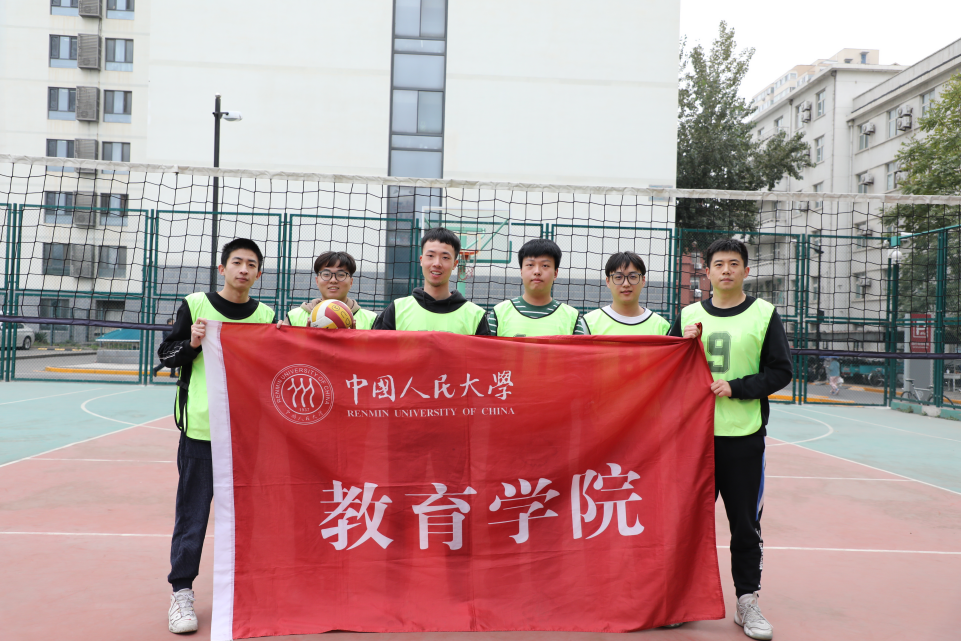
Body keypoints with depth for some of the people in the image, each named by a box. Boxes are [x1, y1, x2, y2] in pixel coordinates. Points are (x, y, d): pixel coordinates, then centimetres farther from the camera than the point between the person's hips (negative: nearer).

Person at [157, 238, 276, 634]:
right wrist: (192, 343, -14)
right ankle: (181, 591, 15)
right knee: (193, 509, 3)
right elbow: (166, 354, 4)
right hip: (201, 425, -2)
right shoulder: (196, 304, 1)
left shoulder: (266, 315, 8)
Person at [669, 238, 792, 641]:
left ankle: (747, 602, 19)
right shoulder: (688, 316, 8)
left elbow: (781, 371, -1)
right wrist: (683, 345, -8)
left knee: (745, 523, 5)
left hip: (744, 436, -2)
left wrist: (736, 388, -12)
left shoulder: (764, 314, 2)